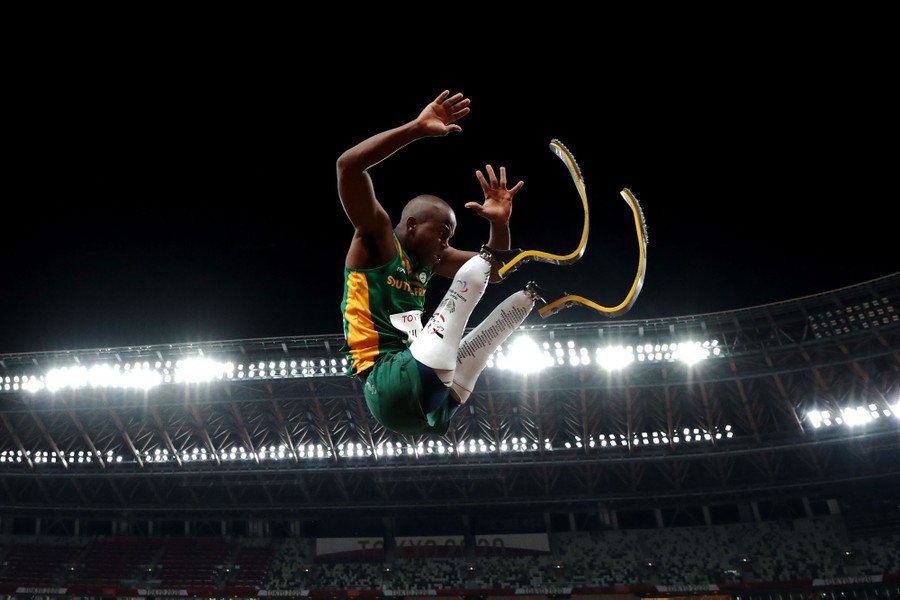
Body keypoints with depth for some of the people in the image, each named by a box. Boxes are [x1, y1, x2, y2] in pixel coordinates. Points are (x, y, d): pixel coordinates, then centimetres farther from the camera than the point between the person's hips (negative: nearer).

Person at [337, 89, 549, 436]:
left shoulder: (429, 259, 19)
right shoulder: (377, 240, -1)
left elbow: (495, 272, 22)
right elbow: (348, 165, -17)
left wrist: (500, 223, 4)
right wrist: (417, 128, -21)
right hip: (389, 384, -8)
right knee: (472, 273, -18)